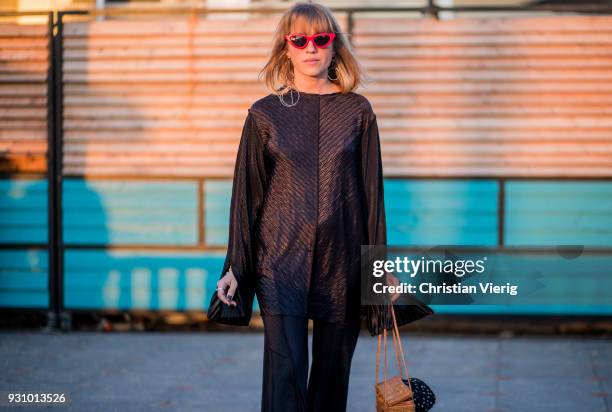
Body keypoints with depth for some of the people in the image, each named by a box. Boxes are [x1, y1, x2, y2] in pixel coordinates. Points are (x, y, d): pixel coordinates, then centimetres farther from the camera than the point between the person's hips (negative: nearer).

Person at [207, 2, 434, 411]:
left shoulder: (357, 110, 5)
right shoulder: (265, 114, 3)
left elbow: (372, 191, 6)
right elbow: (247, 193, 6)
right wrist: (235, 267, 4)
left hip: (342, 261, 2)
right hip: (280, 258, -1)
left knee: (332, 372, 7)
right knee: (285, 369, -11)